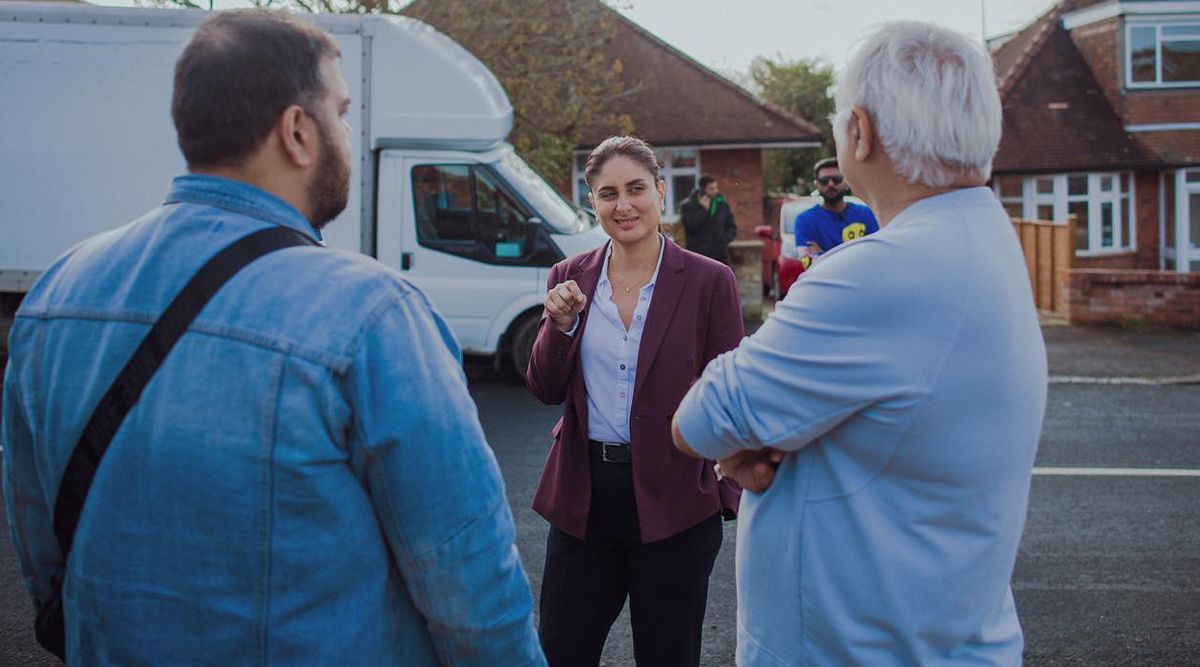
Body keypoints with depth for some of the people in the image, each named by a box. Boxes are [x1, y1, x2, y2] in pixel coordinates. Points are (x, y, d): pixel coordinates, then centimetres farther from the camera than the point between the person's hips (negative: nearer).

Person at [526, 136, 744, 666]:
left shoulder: (709, 281, -7)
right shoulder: (569, 279, 3)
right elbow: (546, 391, 4)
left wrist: (731, 493, -14)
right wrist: (560, 325, -14)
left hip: (673, 500, -3)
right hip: (583, 496, 3)